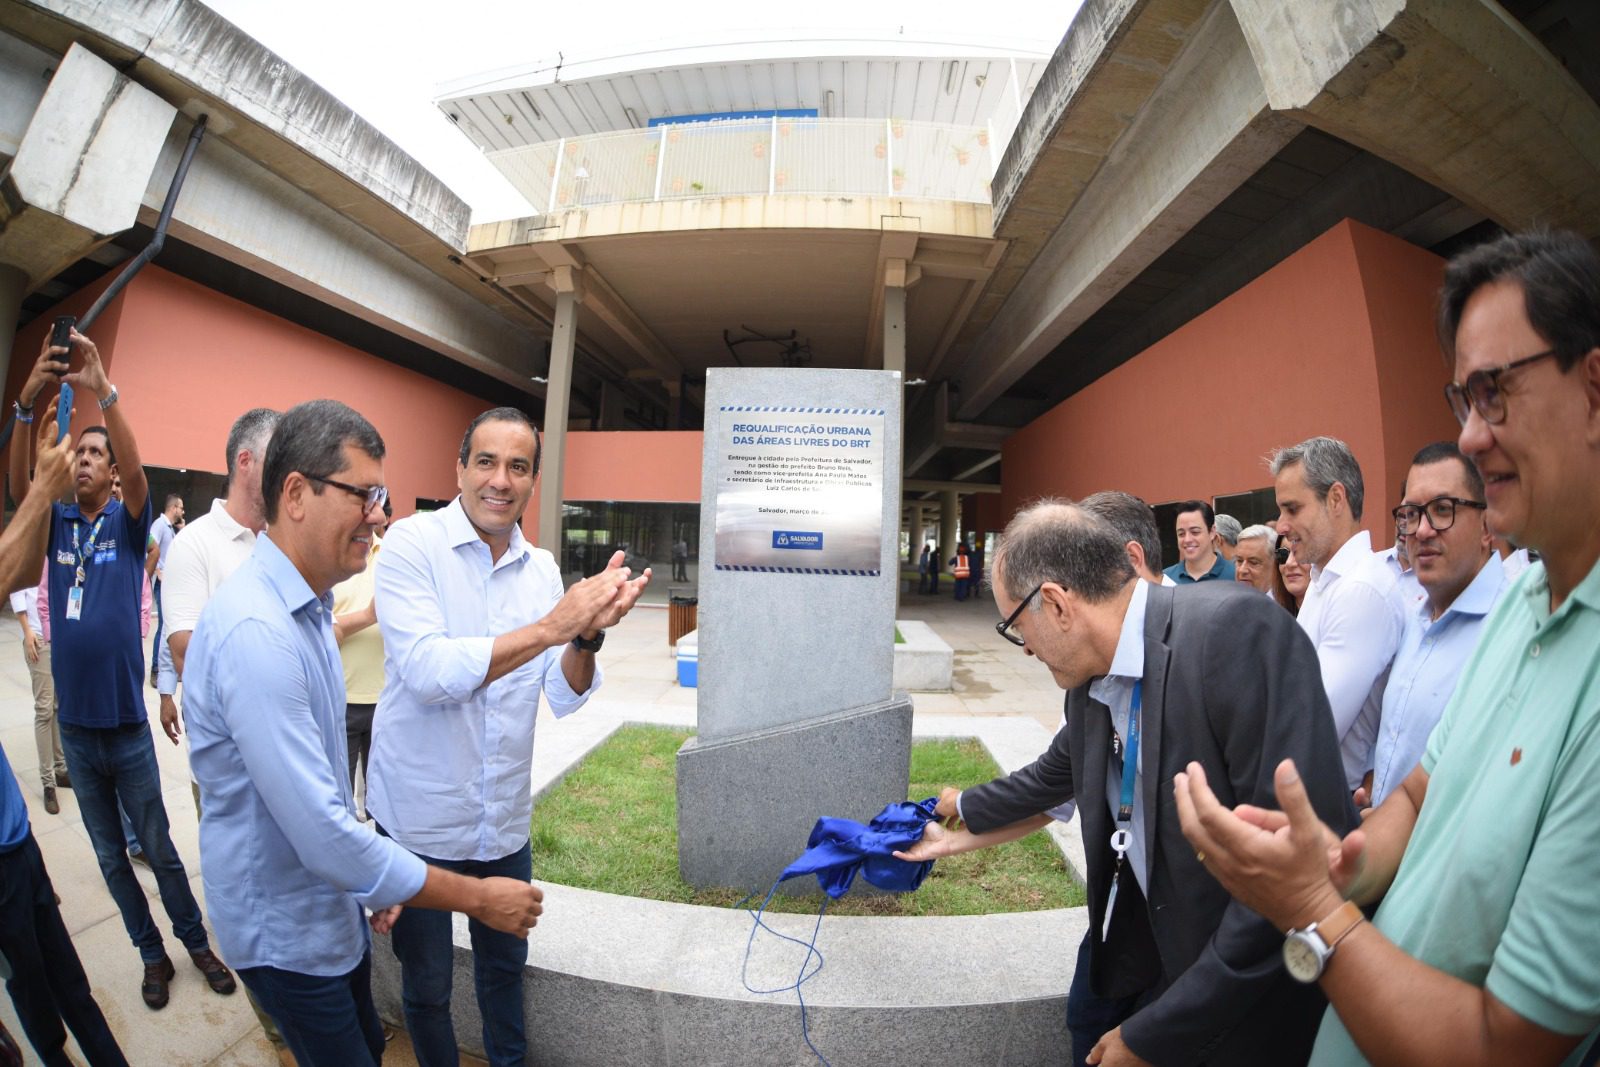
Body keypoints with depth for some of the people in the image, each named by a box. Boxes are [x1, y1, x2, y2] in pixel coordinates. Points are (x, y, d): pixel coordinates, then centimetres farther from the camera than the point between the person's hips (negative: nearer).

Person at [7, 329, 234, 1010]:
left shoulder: (126, 522, -5)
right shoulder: (56, 523, 2)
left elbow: (137, 473, -25)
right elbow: (18, 483, -18)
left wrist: (103, 393, -39)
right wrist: (27, 404, -33)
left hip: (126, 724, -3)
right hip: (74, 725, 4)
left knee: (159, 851, 8)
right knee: (110, 858, 16)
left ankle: (197, 942, 26)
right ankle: (152, 954, 32)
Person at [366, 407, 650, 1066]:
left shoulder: (541, 568, -2)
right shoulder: (412, 543, -14)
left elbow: (566, 699, -6)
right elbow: (428, 673, -27)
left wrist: (588, 635, -26)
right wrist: (553, 625, -32)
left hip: (505, 817, 4)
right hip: (422, 816, -3)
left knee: (505, 963, 24)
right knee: (427, 984, 19)